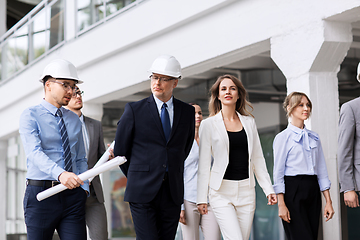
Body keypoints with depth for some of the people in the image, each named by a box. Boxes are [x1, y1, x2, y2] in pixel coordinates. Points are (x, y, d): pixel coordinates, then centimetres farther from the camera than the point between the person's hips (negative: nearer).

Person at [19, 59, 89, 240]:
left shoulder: (74, 120, 16)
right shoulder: (30, 116, -2)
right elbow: (35, 153, -17)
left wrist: (84, 189, 3)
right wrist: (60, 174, -34)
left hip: (72, 197, 4)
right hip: (41, 193, -4)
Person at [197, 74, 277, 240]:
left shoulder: (249, 122, 11)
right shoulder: (209, 124, 1)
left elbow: (258, 158, 14)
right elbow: (203, 164, 0)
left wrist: (268, 189, 7)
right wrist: (201, 198, -4)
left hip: (246, 190, 4)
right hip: (221, 191, -4)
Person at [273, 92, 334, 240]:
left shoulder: (314, 137, 15)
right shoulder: (283, 137, -2)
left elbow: (322, 171, 15)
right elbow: (278, 173, -5)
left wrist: (328, 201, 9)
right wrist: (281, 204, -11)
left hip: (312, 190, 6)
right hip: (293, 191, -6)